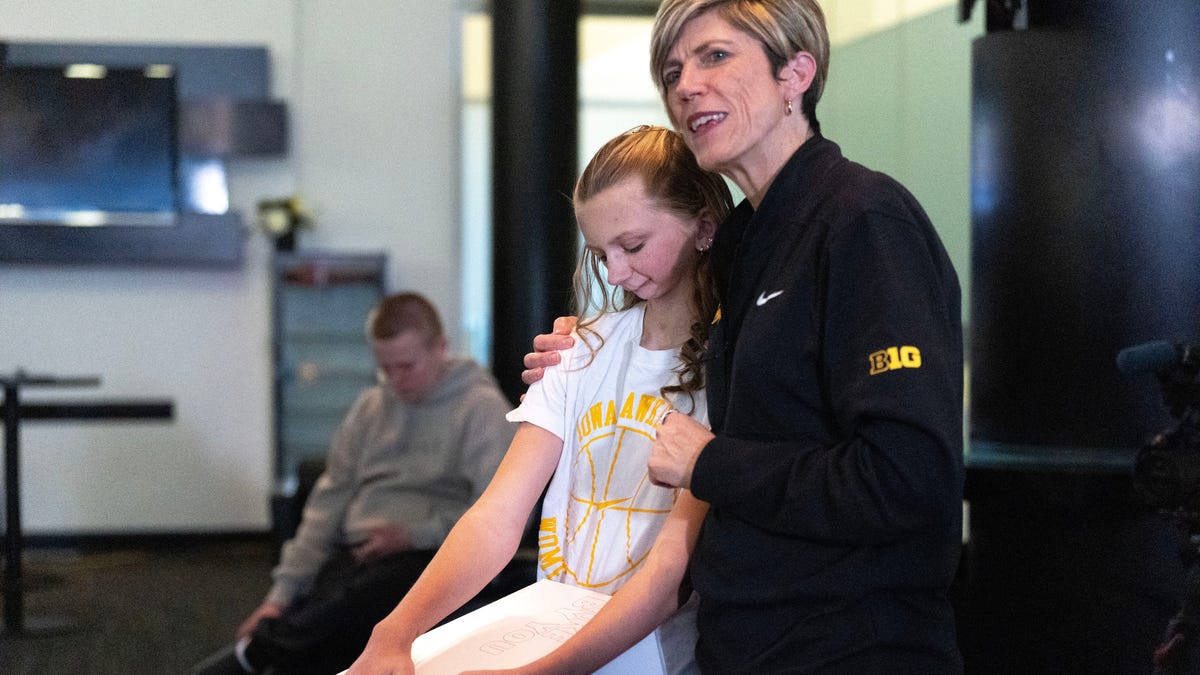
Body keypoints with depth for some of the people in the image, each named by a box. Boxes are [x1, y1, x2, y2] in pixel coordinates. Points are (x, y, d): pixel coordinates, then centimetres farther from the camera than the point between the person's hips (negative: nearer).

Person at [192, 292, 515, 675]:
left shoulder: (482, 407, 1)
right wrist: (282, 591, 5)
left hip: (431, 556, -5)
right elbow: (329, 500, 15)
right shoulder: (371, 407, 19)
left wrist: (413, 535, -12)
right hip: (355, 553, 5)